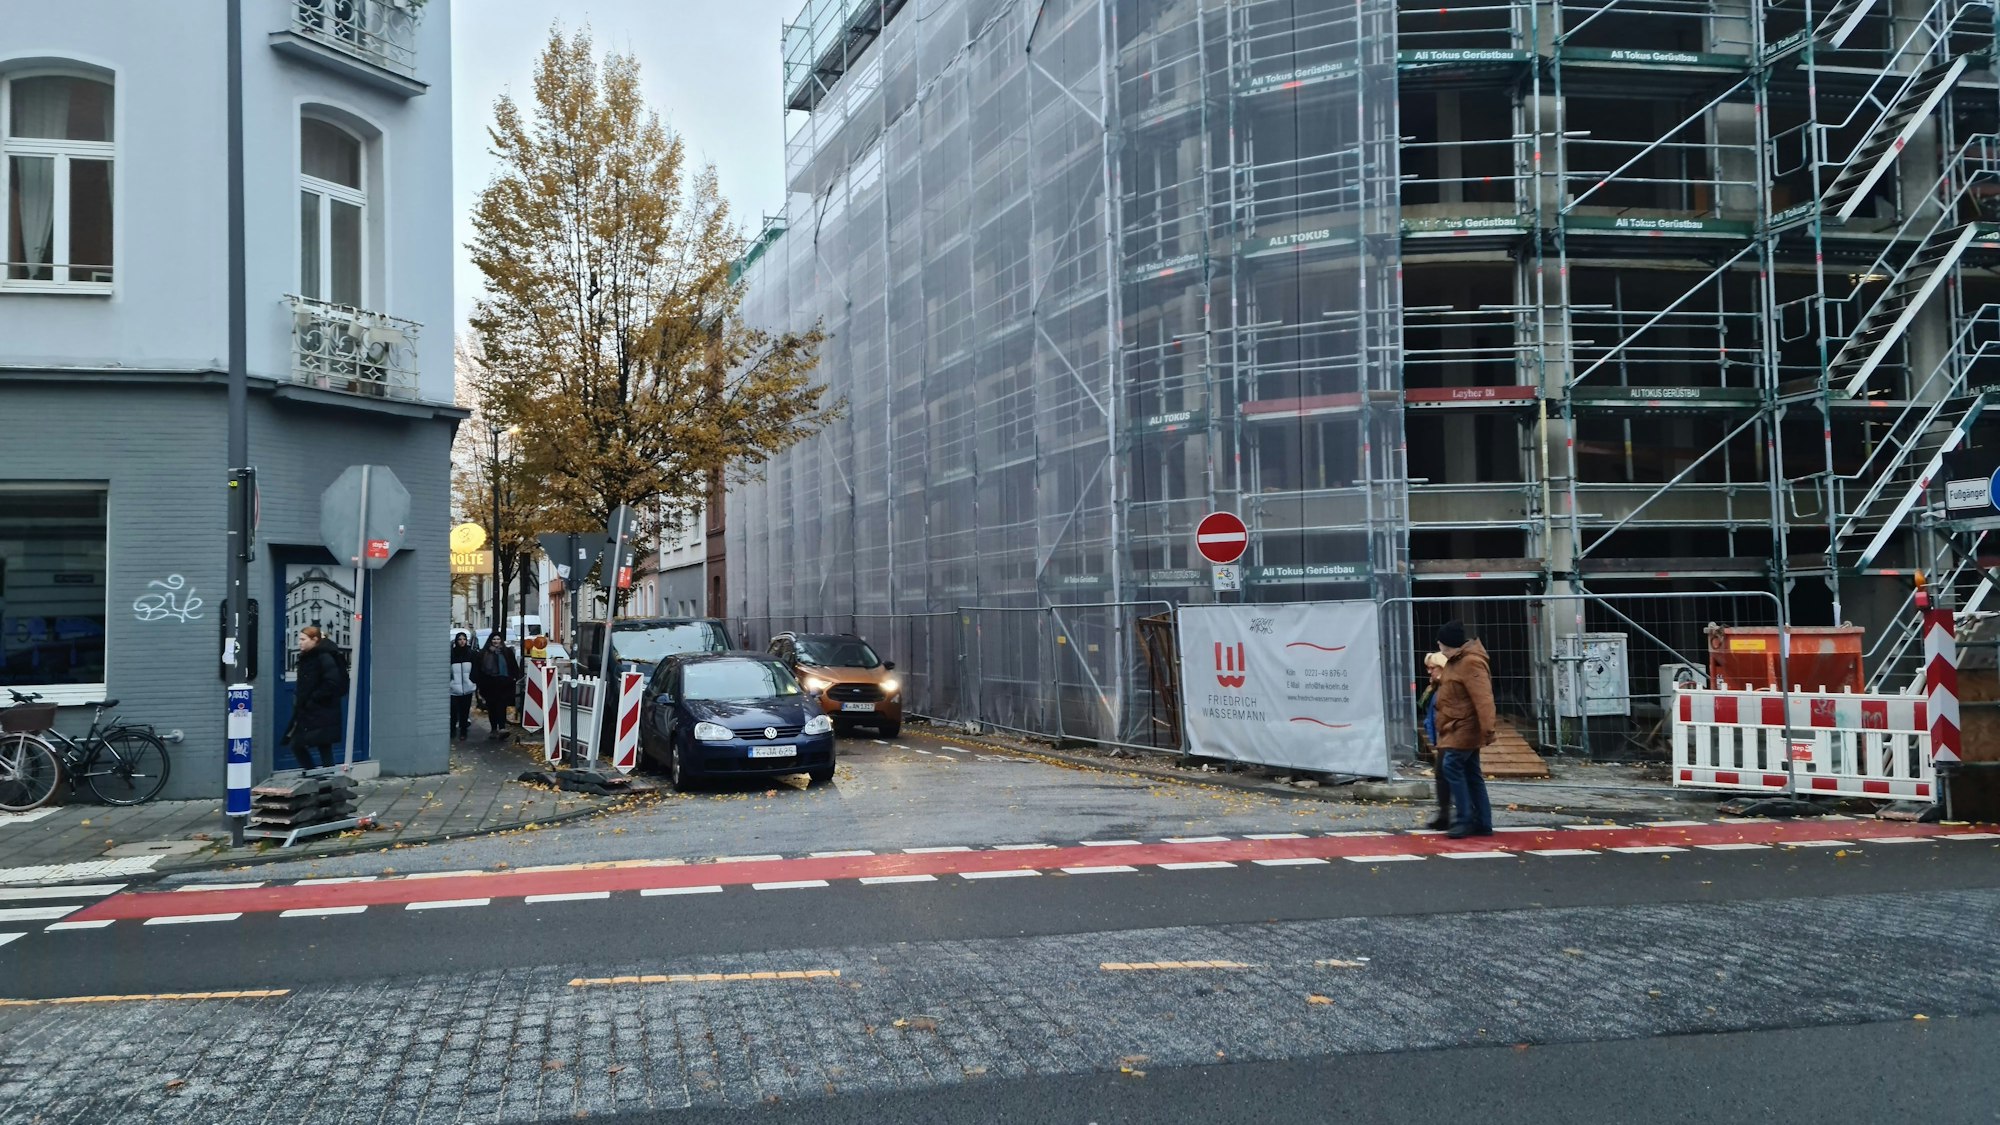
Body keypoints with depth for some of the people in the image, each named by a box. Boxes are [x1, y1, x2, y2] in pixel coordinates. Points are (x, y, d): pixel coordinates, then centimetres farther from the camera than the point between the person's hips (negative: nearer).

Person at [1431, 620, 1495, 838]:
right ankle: (1483, 823, 14)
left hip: (1464, 728, -10)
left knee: (1451, 766, -16)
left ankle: (1464, 820, -13)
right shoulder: (1455, 661, 14)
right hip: (1457, 728, 10)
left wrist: (1487, 729, -33)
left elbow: (1483, 698, -27)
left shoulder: (1471, 663, -20)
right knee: (1471, 774, 10)